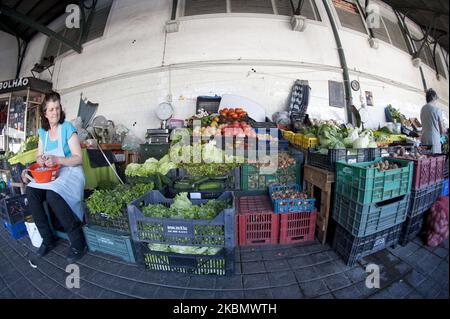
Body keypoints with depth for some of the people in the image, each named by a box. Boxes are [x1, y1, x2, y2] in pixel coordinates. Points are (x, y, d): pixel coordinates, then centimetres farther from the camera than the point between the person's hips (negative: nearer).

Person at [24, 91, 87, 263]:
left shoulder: (67, 128, -8)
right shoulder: (43, 132, 11)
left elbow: (78, 158, -12)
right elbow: (39, 156, 16)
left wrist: (56, 160, -25)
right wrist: (41, 160, -7)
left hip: (71, 172, -6)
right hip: (50, 174, 6)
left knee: (53, 195, -31)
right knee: (30, 191, -19)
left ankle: (78, 242, -17)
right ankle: (48, 239, -3)